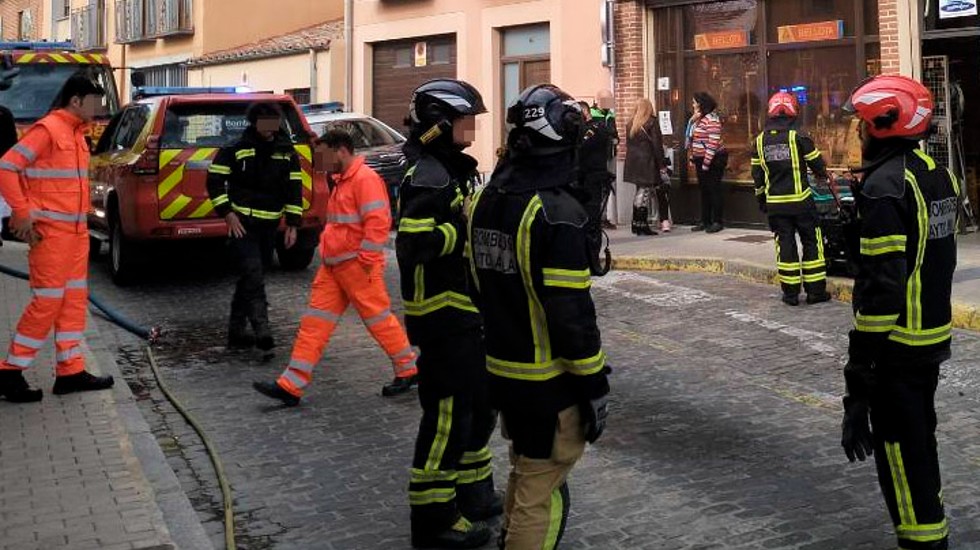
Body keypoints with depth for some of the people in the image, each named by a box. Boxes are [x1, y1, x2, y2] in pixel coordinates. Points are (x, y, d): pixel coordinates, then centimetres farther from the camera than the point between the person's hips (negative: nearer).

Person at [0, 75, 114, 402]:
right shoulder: (47, 130, -13)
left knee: (74, 299, 10)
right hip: (50, 231, -9)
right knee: (48, 301, -6)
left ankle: (70, 371, 17)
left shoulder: (76, 133, 14)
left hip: (76, 230, 9)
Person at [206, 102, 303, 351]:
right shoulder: (235, 147, -4)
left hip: (269, 226, 4)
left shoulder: (286, 151, 6)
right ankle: (261, 330, -22)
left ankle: (237, 331, 19)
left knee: (251, 278, 10)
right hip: (242, 223, -4)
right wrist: (227, 213, -10)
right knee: (253, 276, -16)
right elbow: (215, 180, -2)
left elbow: (294, 188, 9)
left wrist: (292, 224, 3)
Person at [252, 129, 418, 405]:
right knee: (314, 323, 4)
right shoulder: (341, 181, 18)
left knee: (378, 319, 1)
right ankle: (291, 385, 2)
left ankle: (407, 370, 19)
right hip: (332, 266, 10)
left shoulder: (365, 178, -14)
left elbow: (378, 222, -21)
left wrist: (366, 259, -21)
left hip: (357, 266, -10)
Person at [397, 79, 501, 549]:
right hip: (442, 315, -11)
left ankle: (473, 491, 36)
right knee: (447, 413, -3)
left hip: (467, 311, 11)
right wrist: (466, 227, -25)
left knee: (480, 404, 21)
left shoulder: (454, 170, 15)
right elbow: (413, 244, -31)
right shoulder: (427, 178, -18)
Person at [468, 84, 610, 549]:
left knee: (525, 472, 26)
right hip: (548, 381, -8)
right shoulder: (556, 213, -21)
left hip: (499, 370, 8)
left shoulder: (484, 200, 4)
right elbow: (571, 312, -22)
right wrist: (594, 385, -13)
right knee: (540, 494, 4)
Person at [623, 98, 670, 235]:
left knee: (640, 192, 12)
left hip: (633, 162, 6)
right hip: (647, 162, -6)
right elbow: (657, 146, -9)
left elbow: (629, 144, 13)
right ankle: (642, 225, -5)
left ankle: (637, 224, 12)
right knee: (645, 192, -4)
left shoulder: (631, 124, 11)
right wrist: (662, 165, -6)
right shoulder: (652, 122, -6)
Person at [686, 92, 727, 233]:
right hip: (700, 160, 9)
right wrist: (693, 158, 9)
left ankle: (718, 222, 4)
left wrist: (706, 163, -22)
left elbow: (713, 143, -21)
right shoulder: (698, 119, 13)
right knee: (704, 190, 13)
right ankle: (705, 221, 19)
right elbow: (691, 138, 18)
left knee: (714, 190, -2)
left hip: (713, 160, -9)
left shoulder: (712, 119, -16)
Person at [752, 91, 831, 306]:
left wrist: (761, 199, 20)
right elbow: (817, 165, 0)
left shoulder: (760, 141, 2)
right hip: (800, 200, -3)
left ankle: (790, 292, 9)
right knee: (811, 242, 8)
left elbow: (757, 174, 8)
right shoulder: (799, 138, -10)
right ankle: (815, 290, 10)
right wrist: (824, 175, 23)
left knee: (785, 244, 8)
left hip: (775, 203, 3)